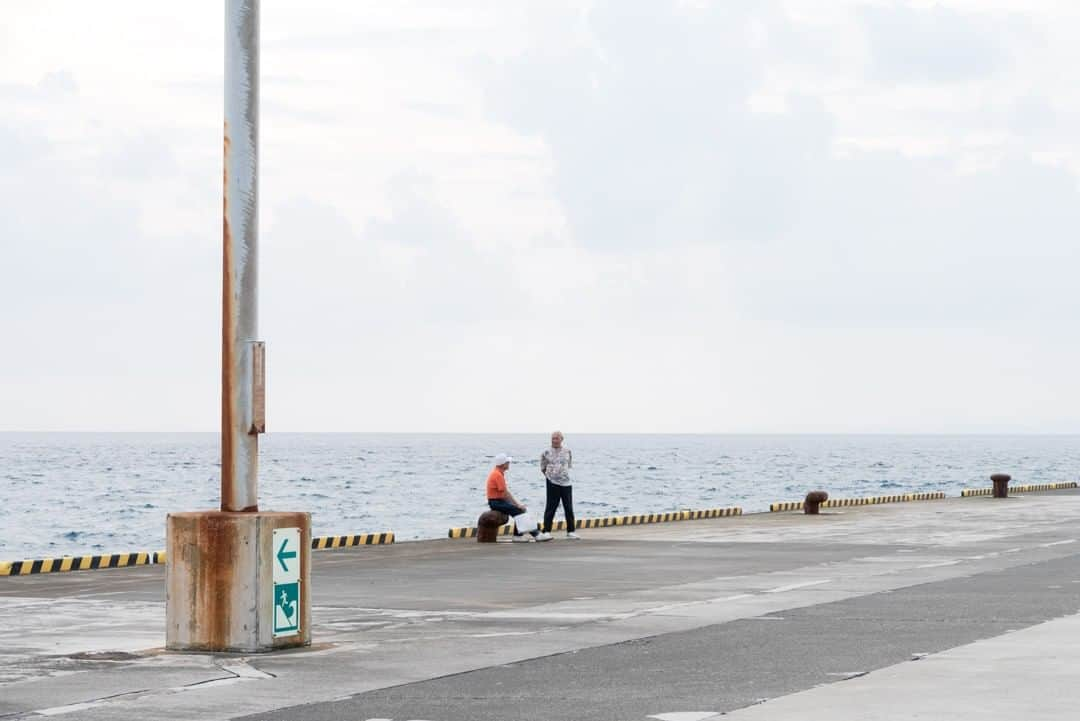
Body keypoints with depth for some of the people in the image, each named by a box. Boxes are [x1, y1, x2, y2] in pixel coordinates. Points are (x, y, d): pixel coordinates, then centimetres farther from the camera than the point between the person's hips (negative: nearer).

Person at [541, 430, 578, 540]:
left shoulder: (567, 452, 7)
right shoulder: (547, 453, 0)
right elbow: (543, 468, 8)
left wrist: (563, 475, 8)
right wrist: (550, 475, 4)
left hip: (566, 482, 2)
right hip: (552, 483, -2)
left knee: (569, 508, 4)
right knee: (551, 508, -1)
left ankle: (570, 531, 12)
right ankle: (547, 531, 3)